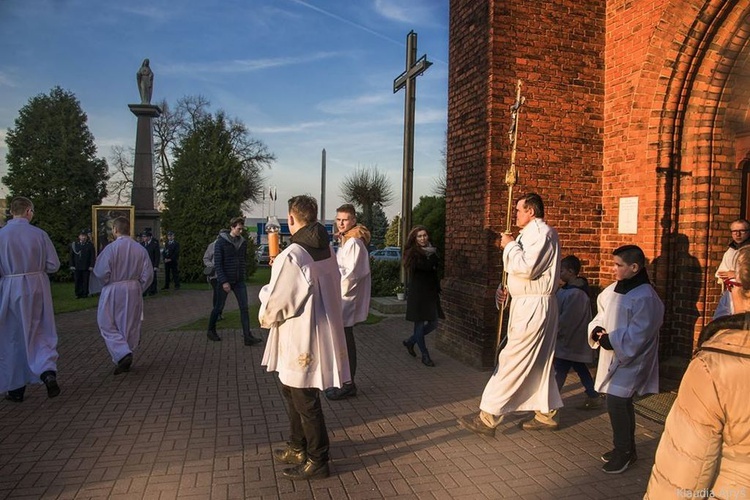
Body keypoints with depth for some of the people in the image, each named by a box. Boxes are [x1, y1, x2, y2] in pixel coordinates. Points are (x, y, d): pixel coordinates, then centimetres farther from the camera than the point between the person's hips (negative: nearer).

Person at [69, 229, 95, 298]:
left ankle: (85, 293, 10)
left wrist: (91, 266, -6)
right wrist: (72, 265, 2)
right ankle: (78, 294, 10)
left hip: (86, 267, -1)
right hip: (77, 267, 1)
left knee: (85, 281, 1)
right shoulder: (74, 244, 9)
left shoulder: (90, 245, 4)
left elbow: (92, 256, 2)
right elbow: (71, 256, 9)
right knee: (77, 281, 1)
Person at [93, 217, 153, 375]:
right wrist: (138, 289, 10)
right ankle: (125, 358, 25)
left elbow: (101, 272, -16)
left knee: (108, 325, 7)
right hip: (133, 292, 4)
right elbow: (148, 274, -3)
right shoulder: (140, 249, -3)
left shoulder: (111, 248, -15)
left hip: (113, 292, -4)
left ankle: (122, 355, -11)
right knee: (129, 326, 14)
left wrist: (107, 283, 5)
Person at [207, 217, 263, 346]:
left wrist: (243, 274, 7)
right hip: (225, 281, -4)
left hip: (239, 281, 4)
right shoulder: (221, 242, -9)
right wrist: (223, 281, -17)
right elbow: (217, 263, -12)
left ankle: (248, 336, -1)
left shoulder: (243, 242, 6)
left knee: (244, 307, -2)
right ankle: (211, 331, 29)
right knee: (219, 307, 9)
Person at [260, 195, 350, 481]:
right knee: (292, 392, 24)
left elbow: (275, 301, -18)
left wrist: (265, 318, 5)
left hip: (301, 339, -9)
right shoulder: (327, 250, 3)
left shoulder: (291, 256, -23)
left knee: (305, 402, 7)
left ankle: (317, 462, 23)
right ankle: (298, 449, 39)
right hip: (322, 329, 9)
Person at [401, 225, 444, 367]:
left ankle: (410, 342, 30)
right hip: (418, 294, -7)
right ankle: (425, 356, 15)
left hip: (431, 293, 7)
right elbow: (427, 266, -24)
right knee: (420, 324, 2)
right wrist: (434, 257, -9)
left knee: (433, 324, 9)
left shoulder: (431, 251, 10)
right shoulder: (413, 253, -9)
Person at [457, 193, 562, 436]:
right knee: (539, 362, 16)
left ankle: (488, 417, -4)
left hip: (532, 306, -11)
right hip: (528, 304, 11)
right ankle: (547, 413, 26)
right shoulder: (532, 233, 17)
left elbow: (526, 268, -26)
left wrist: (510, 245, -12)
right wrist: (506, 288, 9)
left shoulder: (542, 232, -15)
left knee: (512, 361, -8)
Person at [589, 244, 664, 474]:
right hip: (612, 356, 8)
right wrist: (596, 330, -6)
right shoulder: (613, 289, 5)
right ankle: (626, 448, 33)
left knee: (616, 403, -8)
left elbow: (638, 334, -22)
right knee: (622, 403, 18)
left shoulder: (645, 297, -19)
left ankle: (623, 452, 10)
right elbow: (602, 315, 13)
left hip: (630, 359, -8)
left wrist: (611, 340, -19)